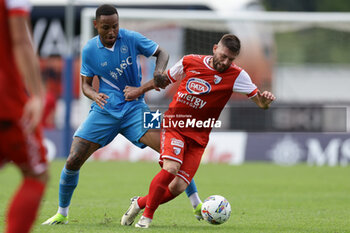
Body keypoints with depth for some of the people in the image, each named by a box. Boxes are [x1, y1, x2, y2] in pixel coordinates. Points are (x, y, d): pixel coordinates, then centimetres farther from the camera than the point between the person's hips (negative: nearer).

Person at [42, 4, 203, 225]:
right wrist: (95, 95, -18)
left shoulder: (131, 39, -8)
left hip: (134, 108, -1)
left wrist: (158, 73, -17)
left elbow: (162, 53, 4)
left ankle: (197, 205, -8)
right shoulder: (89, 50, -4)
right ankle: (62, 213, 13)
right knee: (73, 161, -9)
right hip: (104, 110, 1)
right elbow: (86, 84, 5)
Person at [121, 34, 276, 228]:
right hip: (174, 126, -1)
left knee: (178, 187, -9)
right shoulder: (190, 62, -1)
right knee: (170, 168, -27)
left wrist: (265, 100, -33)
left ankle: (140, 203, 17)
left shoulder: (236, 76, -5)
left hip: (198, 136, 1)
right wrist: (140, 90, 22)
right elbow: (165, 79, 17)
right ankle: (146, 216, -13)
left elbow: (260, 102, -11)